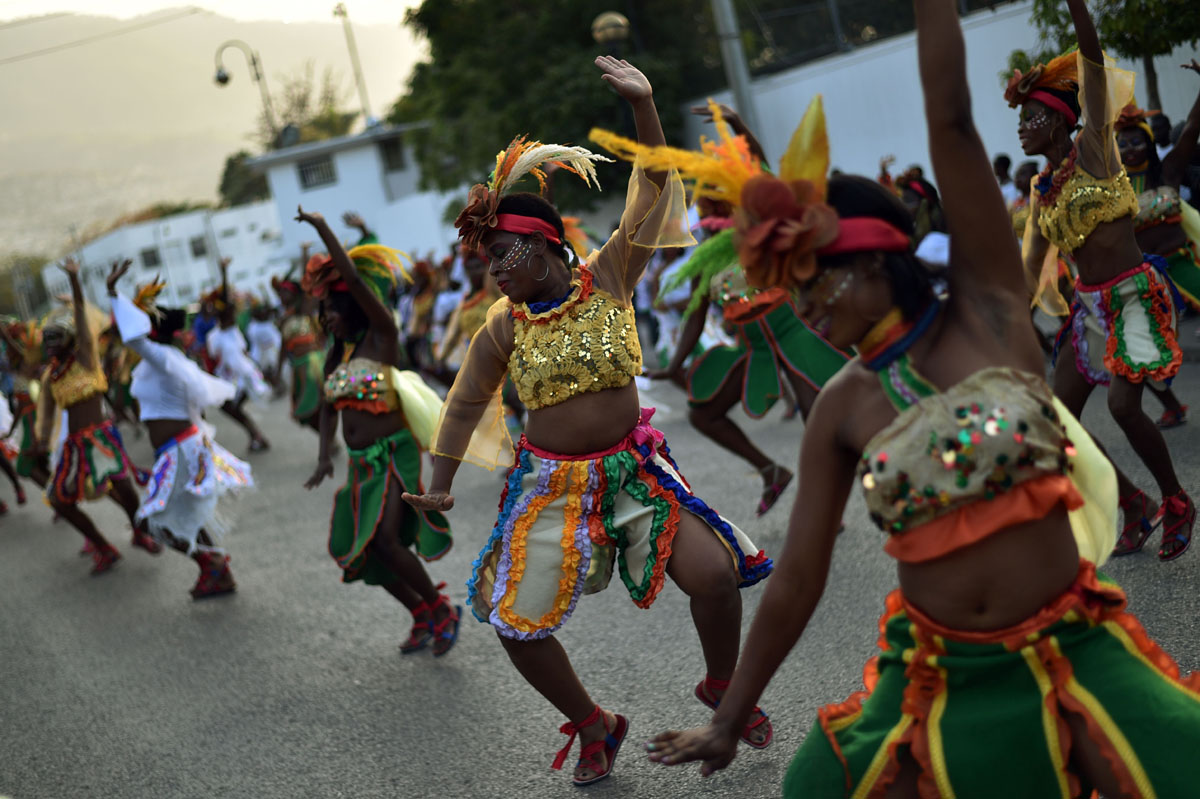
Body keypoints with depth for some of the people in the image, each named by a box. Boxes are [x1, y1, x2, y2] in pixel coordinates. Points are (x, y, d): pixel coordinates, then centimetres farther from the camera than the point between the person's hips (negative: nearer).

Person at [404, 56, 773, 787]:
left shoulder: (608, 279, -6)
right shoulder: (502, 329, -3)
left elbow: (652, 192, -16)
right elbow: (466, 405, 11)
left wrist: (643, 105, -28)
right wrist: (441, 483, 14)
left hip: (634, 470, -1)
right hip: (550, 486, 2)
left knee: (715, 572, -15)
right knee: (514, 620, -3)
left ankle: (724, 688, 16)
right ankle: (594, 725, 23)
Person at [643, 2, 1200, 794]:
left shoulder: (988, 304, -5)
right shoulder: (842, 409, -2)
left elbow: (952, 123, -13)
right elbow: (796, 581, 2)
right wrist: (729, 720, 5)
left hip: (1073, 656, -2)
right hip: (938, 681, 2)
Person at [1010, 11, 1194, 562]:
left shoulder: (1093, 148, -8)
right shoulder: (1042, 187, 9)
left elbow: (1096, 71, -22)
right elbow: (1033, 263, 16)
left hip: (1133, 297, -7)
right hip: (1089, 307, 7)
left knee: (1123, 405, -20)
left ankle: (1177, 502, 4)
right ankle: (1135, 505, 17)